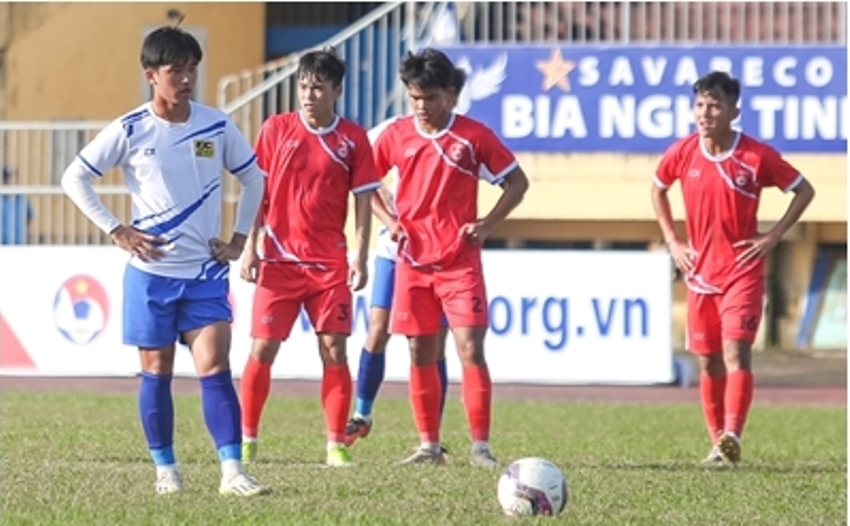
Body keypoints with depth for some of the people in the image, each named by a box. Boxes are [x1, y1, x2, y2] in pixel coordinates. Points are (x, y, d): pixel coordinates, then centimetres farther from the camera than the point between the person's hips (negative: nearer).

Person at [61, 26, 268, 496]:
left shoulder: (216, 127, 0)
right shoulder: (130, 131, -7)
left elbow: (253, 177, 15)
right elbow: (74, 179, -1)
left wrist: (239, 237, 7)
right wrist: (117, 231, -6)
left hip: (206, 272, 1)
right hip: (150, 271, -1)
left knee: (215, 367, -9)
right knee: (157, 372, 6)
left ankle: (232, 471, -13)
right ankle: (165, 470, 16)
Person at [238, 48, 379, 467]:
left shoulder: (352, 139, 1)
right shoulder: (276, 129, 1)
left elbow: (363, 200, 4)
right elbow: (258, 191, 5)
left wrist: (360, 257, -3)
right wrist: (250, 248, 0)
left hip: (330, 263, 0)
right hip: (279, 260, 0)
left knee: (334, 350, -3)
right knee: (263, 348, -1)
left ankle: (336, 444, 4)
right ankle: (247, 438, 11)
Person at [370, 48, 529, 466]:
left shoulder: (474, 136, -3)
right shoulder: (396, 135, 4)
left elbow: (517, 182, 5)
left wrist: (487, 224, -5)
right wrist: (388, 220, 2)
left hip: (460, 262, -3)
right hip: (413, 262, 3)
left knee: (470, 350, -9)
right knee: (420, 353, 5)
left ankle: (481, 446, -5)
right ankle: (429, 444, 14)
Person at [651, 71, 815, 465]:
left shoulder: (757, 156, -11)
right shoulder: (682, 154, -2)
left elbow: (804, 191, 0)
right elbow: (658, 189, 18)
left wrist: (772, 236, -7)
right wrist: (672, 241, 9)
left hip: (743, 269, -4)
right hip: (700, 271, 4)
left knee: (736, 350, -19)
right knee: (709, 361, 8)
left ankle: (732, 435, -30)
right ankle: (717, 443, 19)